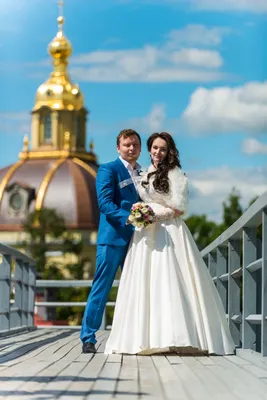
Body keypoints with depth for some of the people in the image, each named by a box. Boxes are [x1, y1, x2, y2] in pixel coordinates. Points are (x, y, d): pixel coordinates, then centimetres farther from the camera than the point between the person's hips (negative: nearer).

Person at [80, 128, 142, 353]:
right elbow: (105, 203, -13)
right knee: (101, 287, -4)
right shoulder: (108, 170, -3)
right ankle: (88, 338, 1)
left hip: (137, 239, 6)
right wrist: (129, 217, -26)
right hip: (113, 237, -6)